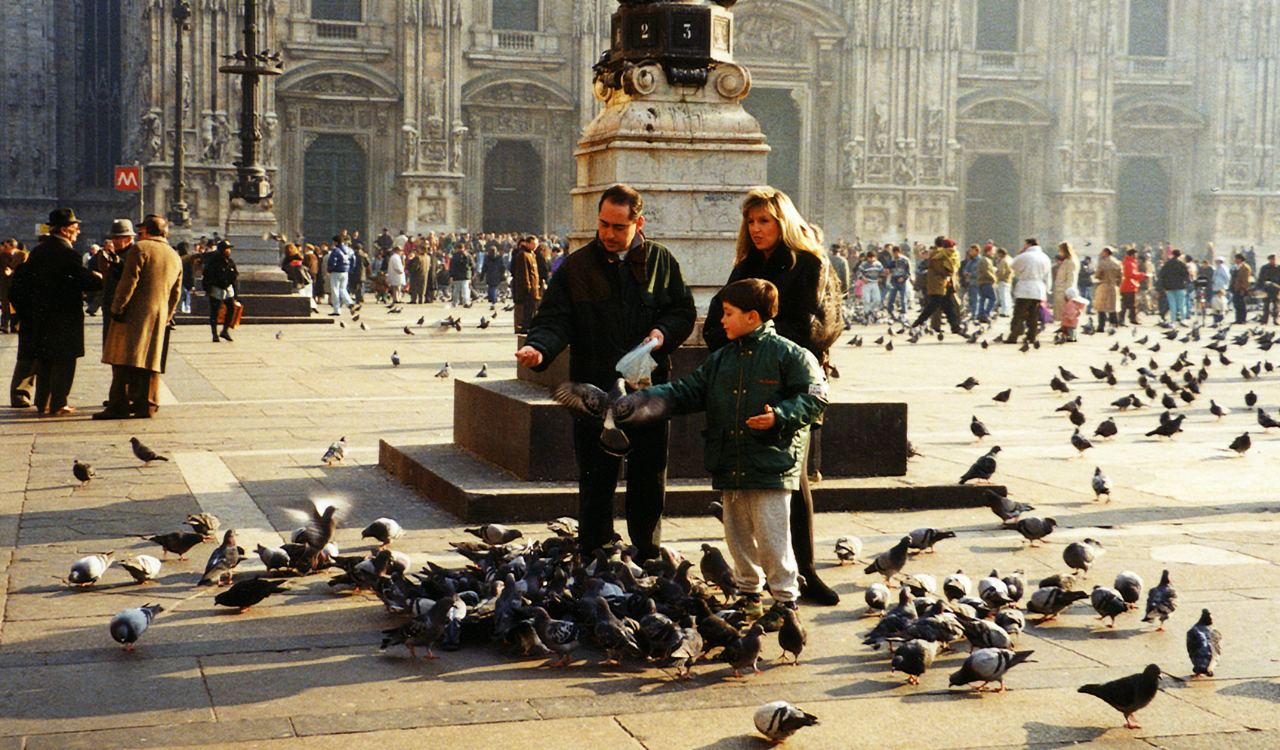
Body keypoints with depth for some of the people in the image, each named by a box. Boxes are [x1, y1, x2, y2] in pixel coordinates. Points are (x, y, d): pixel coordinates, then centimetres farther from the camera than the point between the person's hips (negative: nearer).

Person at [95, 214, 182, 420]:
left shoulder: (139, 249, -5)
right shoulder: (175, 258, 16)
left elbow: (128, 282, -12)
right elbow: (176, 293, 18)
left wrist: (116, 309, -10)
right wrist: (166, 318, 23)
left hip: (134, 313, -6)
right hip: (159, 316, 6)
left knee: (124, 359, -5)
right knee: (150, 360, 8)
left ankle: (119, 405, -8)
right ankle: (147, 405, 6)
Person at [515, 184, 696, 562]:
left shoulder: (661, 261, 5)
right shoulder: (575, 267, 1)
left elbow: (684, 310, 11)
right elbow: (554, 319, -5)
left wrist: (663, 333, -10)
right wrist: (539, 347, -26)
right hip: (594, 390, -1)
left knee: (649, 484, 9)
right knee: (595, 484, 4)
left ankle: (647, 560, 24)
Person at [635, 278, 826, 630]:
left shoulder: (789, 354, -4)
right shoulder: (720, 360, 14)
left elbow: (814, 396, -6)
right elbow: (687, 392, 13)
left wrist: (779, 416, -20)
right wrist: (646, 399, 1)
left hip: (771, 465, -6)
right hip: (729, 467, 6)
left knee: (771, 536, -6)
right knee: (737, 534, 13)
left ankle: (785, 599, 7)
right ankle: (749, 593, 28)